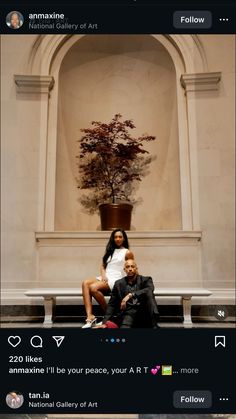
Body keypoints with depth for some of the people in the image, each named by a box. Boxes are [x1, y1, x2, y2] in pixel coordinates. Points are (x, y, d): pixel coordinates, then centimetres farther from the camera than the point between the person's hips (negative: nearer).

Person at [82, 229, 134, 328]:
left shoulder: (127, 253, 6)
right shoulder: (109, 251, 22)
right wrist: (103, 275, -1)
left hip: (116, 279, -6)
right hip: (105, 278, 6)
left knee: (93, 287, -31)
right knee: (85, 283, -24)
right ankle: (90, 317, -34)